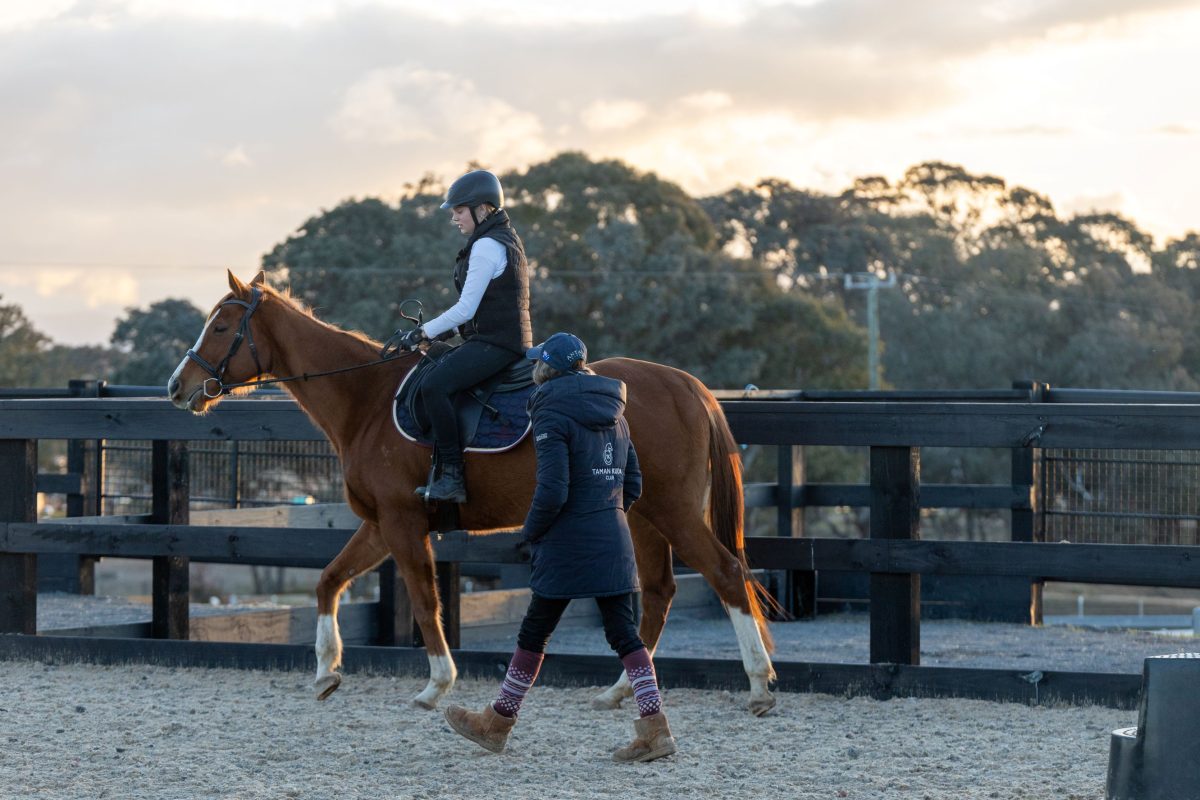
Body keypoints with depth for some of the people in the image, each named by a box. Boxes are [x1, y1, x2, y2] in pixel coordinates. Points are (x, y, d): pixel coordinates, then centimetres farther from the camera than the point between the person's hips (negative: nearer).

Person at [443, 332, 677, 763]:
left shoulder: (553, 416, -12)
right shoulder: (613, 415, 12)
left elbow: (553, 491, -19)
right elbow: (632, 485, 14)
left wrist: (532, 533, -5)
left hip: (568, 545, -6)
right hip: (614, 542, 7)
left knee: (534, 631, 6)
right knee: (623, 634, 5)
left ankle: (497, 723, 20)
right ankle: (655, 729, -5)